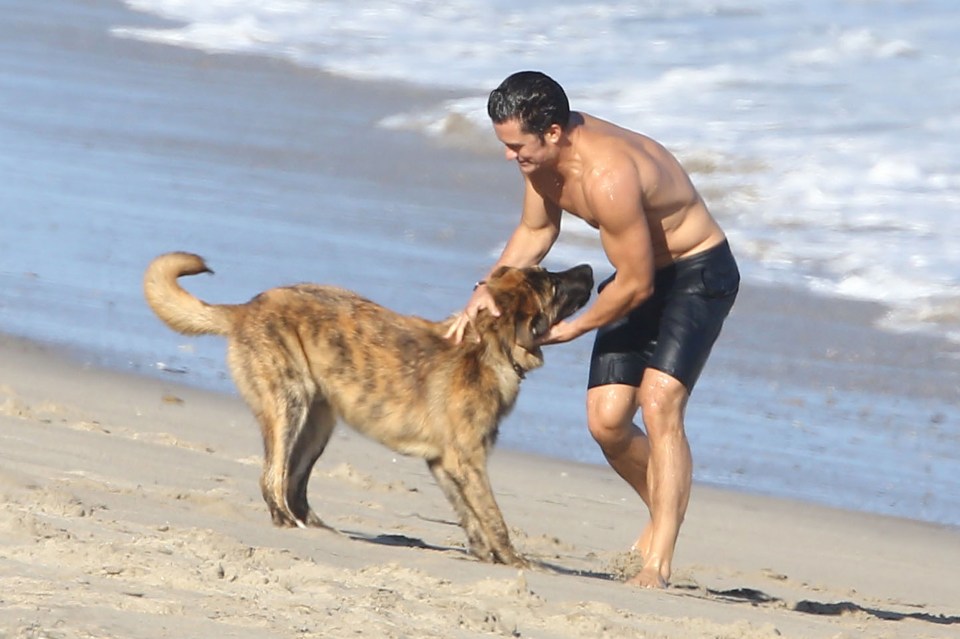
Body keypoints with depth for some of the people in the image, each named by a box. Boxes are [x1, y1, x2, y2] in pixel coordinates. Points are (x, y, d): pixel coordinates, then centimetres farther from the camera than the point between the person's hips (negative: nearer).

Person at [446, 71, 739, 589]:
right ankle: (665, 513, 29)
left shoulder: (608, 176, -35)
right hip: (640, 275, 8)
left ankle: (658, 564, -27)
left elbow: (635, 284, -27)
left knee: (658, 404, -24)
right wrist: (487, 290, -4)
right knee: (606, 422, 3)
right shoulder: (543, 154, -9)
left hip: (697, 274, -8)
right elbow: (535, 232, 11)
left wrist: (571, 329, -11)